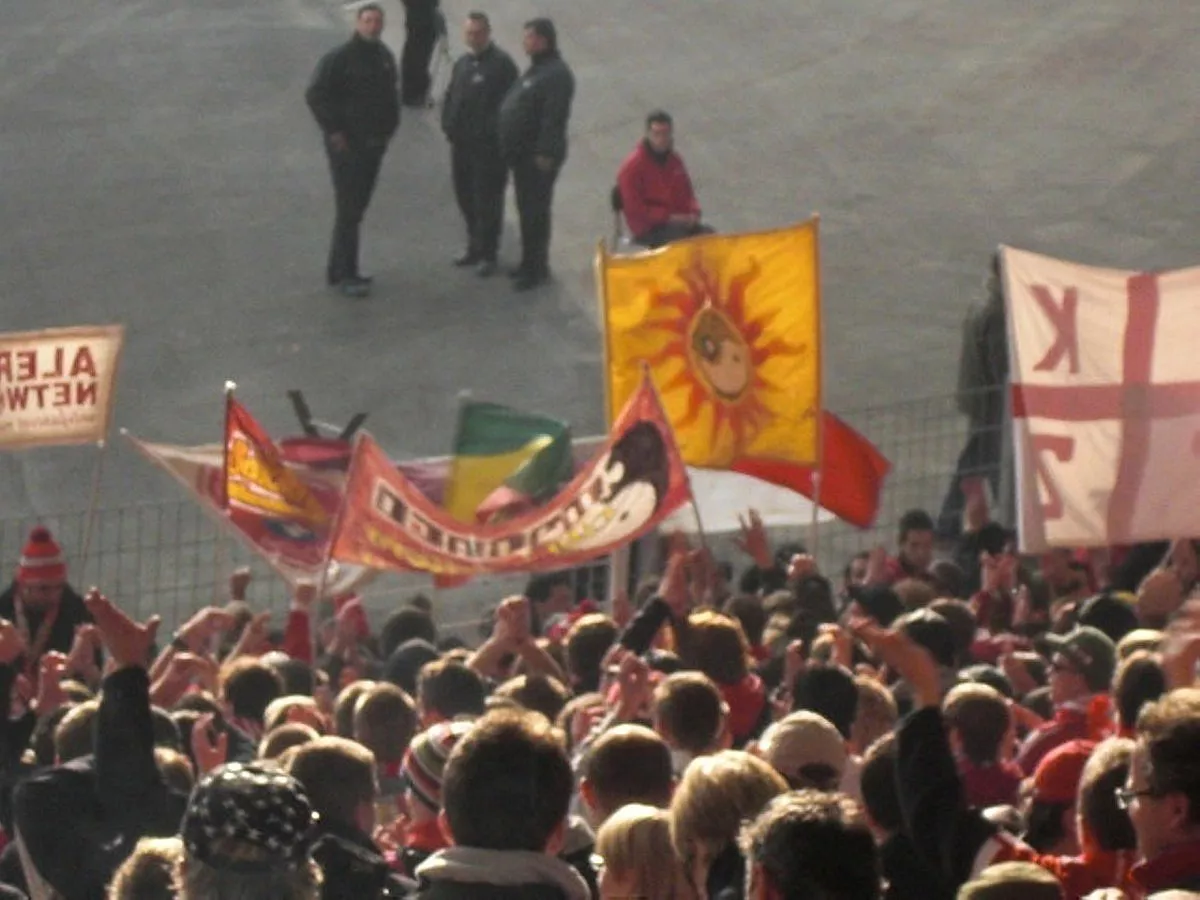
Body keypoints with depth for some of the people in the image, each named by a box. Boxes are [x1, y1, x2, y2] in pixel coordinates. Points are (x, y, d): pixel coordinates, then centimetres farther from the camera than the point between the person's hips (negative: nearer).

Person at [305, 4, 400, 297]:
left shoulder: (385, 58, 9)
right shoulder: (339, 58, -14)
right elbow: (315, 95, -16)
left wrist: (389, 126, 10)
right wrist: (334, 131, -17)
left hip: (373, 144, 7)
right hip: (346, 145, -7)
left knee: (356, 208, 12)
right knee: (348, 210, -8)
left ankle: (339, 270, 21)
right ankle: (344, 275, -4)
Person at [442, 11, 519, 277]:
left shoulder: (501, 64, -13)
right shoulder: (462, 63, 14)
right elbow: (451, 96, 20)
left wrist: (490, 132, -20)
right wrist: (448, 124, 5)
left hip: (489, 145, -8)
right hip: (461, 143, 8)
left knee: (487, 200, -1)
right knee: (465, 195, 17)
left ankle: (487, 254, 8)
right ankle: (475, 245, 32)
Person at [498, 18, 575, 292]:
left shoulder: (556, 74, -19)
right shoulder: (536, 69, 14)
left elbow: (554, 118, -24)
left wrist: (545, 153, -25)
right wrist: (510, 148, 19)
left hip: (538, 157, -10)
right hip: (523, 154, 10)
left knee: (534, 212, -4)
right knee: (528, 209, 18)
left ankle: (535, 268, 3)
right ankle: (531, 264, 28)